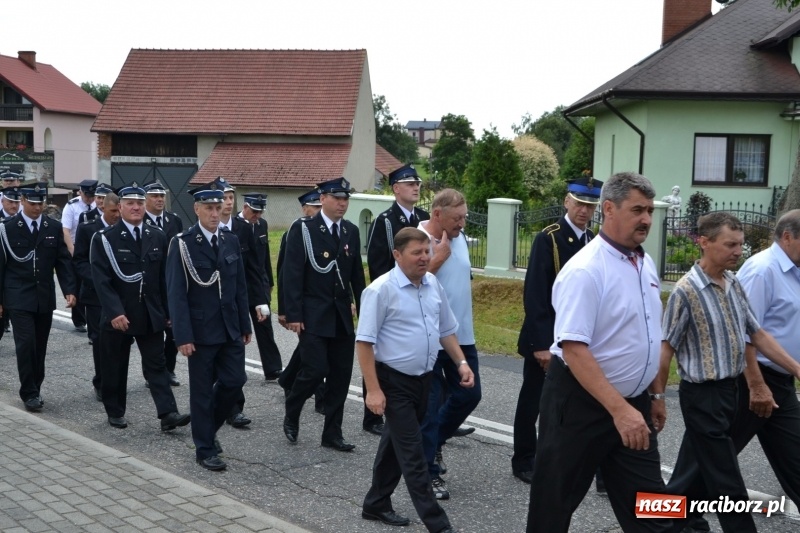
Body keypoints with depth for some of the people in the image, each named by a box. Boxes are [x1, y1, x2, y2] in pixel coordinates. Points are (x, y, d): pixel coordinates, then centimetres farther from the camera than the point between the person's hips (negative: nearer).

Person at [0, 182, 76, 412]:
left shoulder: (54, 227, 5)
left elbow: (63, 261, 5)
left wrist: (69, 290, -6)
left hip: (45, 298, 3)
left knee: (39, 347, 10)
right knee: (26, 344, -10)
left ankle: (35, 389, 23)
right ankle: (29, 393, 0)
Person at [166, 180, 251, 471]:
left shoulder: (231, 241, 7)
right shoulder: (182, 244, -9)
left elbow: (240, 287, 11)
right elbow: (176, 293, -12)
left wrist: (245, 325, 9)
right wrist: (183, 336, -16)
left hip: (230, 328, 5)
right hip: (201, 330, -5)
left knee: (235, 381, 4)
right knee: (202, 390, 4)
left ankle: (208, 426, 30)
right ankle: (205, 449, 17)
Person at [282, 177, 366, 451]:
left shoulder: (351, 231, 9)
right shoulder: (303, 229, -7)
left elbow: (357, 275, 13)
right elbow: (292, 274, -10)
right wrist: (293, 315, -15)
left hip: (342, 317, 5)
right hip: (313, 316, -5)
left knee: (341, 375, 6)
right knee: (315, 370, -10)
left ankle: (332, 433, 17)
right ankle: (291, 414, 18)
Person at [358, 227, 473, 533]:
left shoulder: (433, 284, 5)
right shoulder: (381, 290, -16)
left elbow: (446, 330, 17)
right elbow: (364, 342, -16)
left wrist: (461, 363, 6)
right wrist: (373, 390, -19)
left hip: (424, 379, 7)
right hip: (395, 382, -7)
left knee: (396, 444, 19)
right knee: (413, 455, -4)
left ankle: (376, 505, 35)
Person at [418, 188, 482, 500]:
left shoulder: (459, 238, 8)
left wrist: (464, 309, 16)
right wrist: (439, 257, -23)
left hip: (462, 335, 7)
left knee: (469, 394, 13)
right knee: (430, 404, 2)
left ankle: (434, 440, 37)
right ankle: (429, 473, 15)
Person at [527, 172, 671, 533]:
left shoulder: (645, 263, 7)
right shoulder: (585, 270, -20)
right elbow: (574, 348, -26)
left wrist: (653, 397, 19)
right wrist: (619, 410, -31)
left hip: (633, 401, 8)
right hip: (581, 402, -7)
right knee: (555, 501, 8)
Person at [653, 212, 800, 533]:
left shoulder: (734, 284, 4)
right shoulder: (686, 291, -18)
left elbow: (757, 335, 11)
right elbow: (665, 350, -14)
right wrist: (657, 399, -12)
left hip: (731, 389, 8)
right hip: (702, 394, -7)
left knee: (696, 467, 19)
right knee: (725, 479, 2)